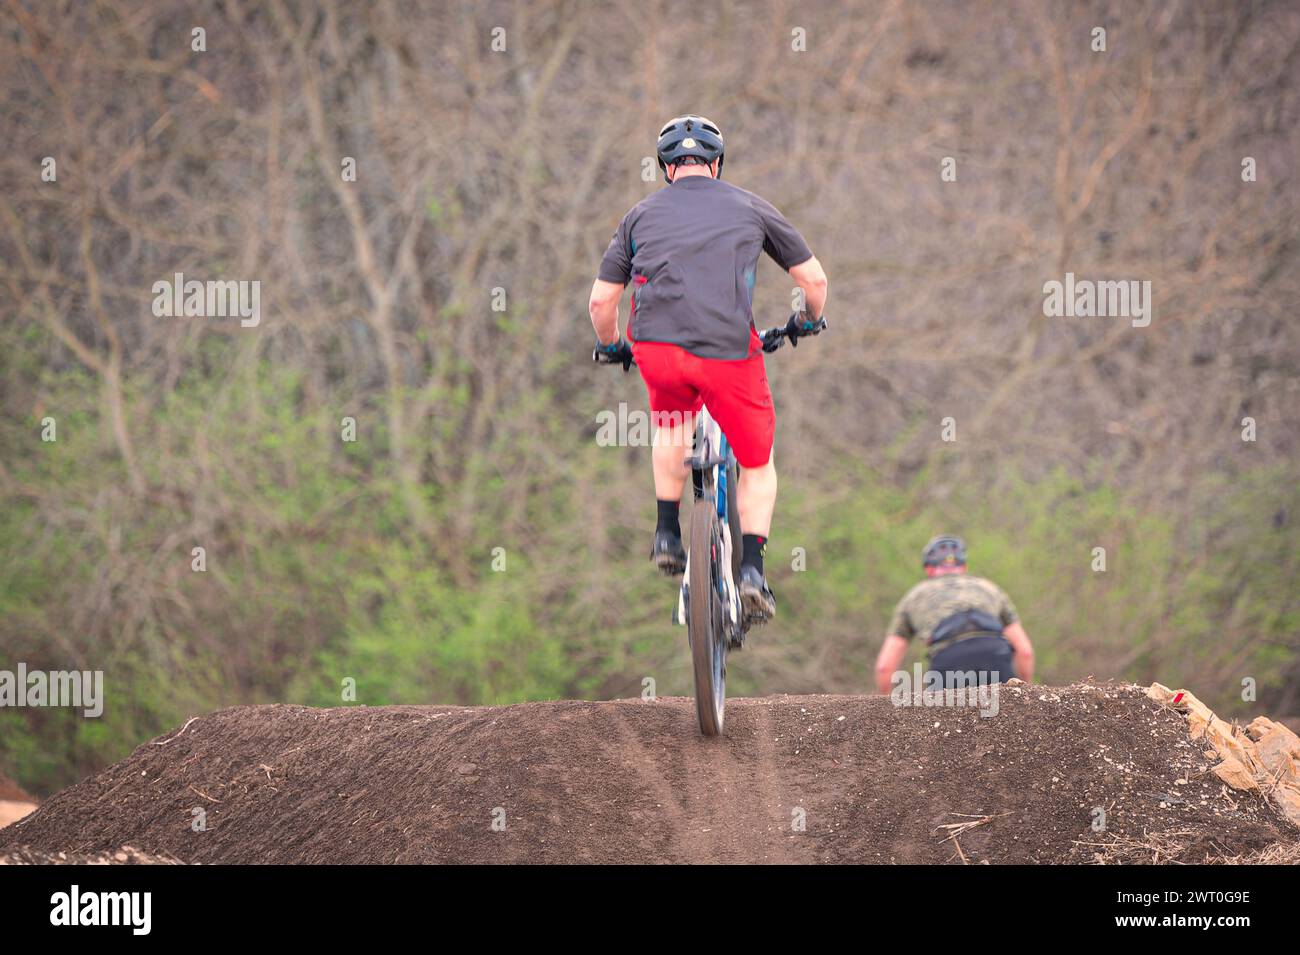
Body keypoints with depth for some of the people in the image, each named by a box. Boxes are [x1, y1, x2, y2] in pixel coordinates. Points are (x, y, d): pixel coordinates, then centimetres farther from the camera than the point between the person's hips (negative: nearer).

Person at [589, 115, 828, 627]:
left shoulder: (643, 214, 20)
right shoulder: (749, 207, 17)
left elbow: (601, 301, 17)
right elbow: (814, 278, 20)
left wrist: (610, 348, 37)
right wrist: (809, 320, 42)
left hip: (655, 345, 2)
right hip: (729, 349, -2)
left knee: (671, 424, 36)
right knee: (757, 464, 18)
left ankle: (667, 534, 26)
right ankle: (752, 569, -1)